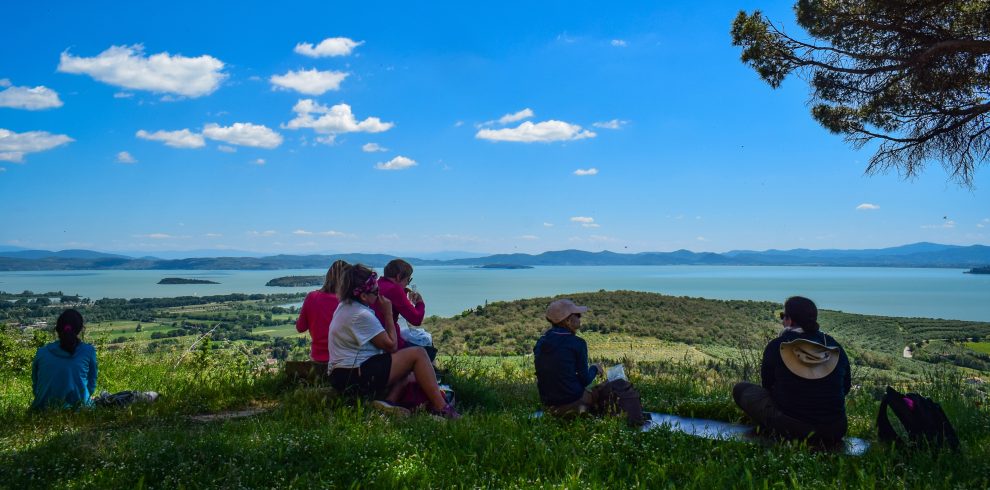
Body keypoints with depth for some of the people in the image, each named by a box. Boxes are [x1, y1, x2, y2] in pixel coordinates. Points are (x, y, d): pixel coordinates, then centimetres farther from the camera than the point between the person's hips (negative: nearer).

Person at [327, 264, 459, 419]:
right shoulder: (362, 315, -19)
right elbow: (391, 346, -12)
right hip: (355, 379, -10)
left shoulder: (345, 306, 11)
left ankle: (389, 400, -4)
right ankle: (441, 408, -7)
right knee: (418, 354, -8)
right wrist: (388, 313, -4)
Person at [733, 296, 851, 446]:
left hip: (790, 429, -4)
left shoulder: (777, 346, -7)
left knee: (740, 389, 12)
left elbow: (767, 385, 6)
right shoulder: (834, 348, 3)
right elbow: (846, 387, 17)